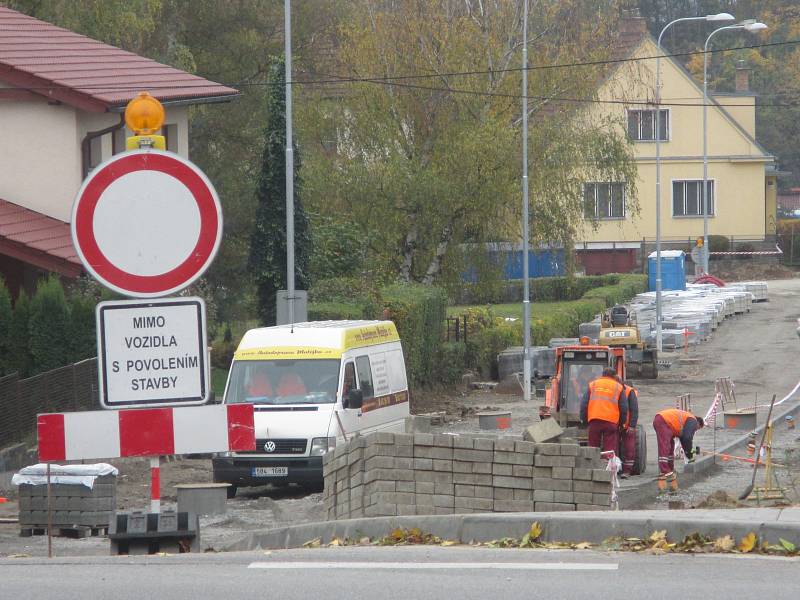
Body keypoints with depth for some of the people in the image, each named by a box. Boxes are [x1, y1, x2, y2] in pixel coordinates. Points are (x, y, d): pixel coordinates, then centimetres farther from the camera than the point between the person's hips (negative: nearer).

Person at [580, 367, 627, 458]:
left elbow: (584, 404, 10)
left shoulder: (592, 385, 14)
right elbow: (624, 408, 8)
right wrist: (622, 422, 17)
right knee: (610, 448, -3)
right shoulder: (618, 387, 10)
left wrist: (583, 419, 15)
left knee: (593, 448, 8)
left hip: (594, 420, 1)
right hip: (611, 422, -1)